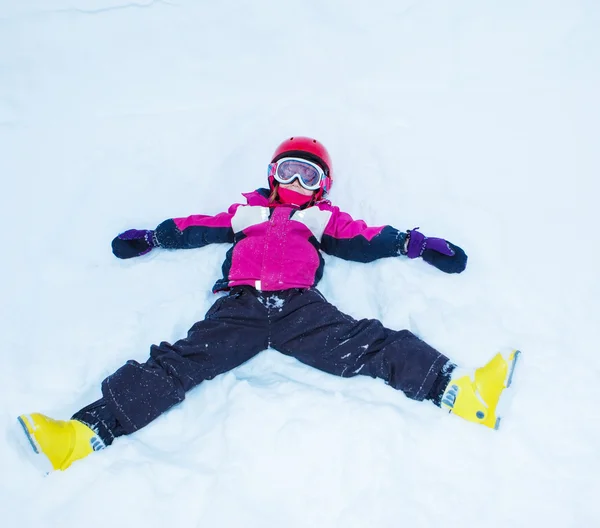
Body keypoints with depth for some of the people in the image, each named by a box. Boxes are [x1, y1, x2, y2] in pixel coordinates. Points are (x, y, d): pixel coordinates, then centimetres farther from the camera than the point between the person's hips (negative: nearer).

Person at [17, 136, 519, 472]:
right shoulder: (248, 209, 32)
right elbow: (200, 227, 37)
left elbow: (364, 239, 20)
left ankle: (453, 388, -36)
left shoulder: (325, 218, 29)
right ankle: (89, 430, -29)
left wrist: (414, 243, 11)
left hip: (300, 306, 0)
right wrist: (151, 237, 39)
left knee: (367, 346, -22)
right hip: (241, 306, 1)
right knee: (177, 362, -17)